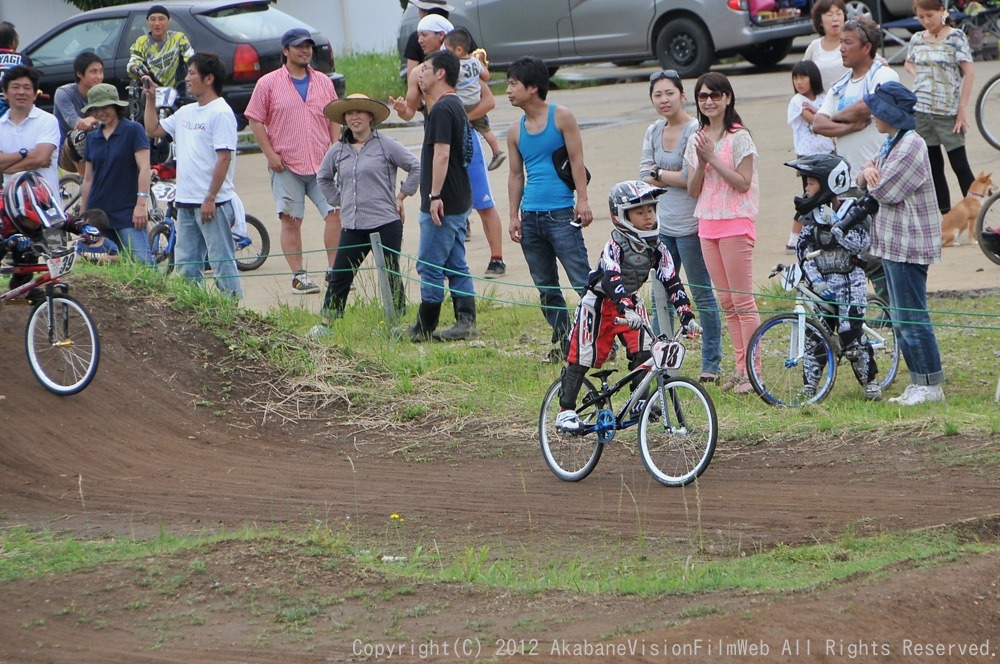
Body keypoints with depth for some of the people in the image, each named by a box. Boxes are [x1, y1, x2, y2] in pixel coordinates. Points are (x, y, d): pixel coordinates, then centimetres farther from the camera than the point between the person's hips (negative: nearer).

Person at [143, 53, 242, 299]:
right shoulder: (186, 112, 15)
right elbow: (153, 130, 24)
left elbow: (224, 157, -17)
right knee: (185, 266, 11)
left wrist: (210, 199, -20)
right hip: (186, 202, 9)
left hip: (212, 203, -9)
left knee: (221, 261, -7)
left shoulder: (220, 113, -11)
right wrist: (150, 99, 14)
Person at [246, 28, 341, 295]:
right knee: (291, 220, -2)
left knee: (335, 212, -6)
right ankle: (299, 275, 3)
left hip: (322, 163, 3)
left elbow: (334, 120, 18)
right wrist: (270, 154, -6)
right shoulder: (268, 84, 2)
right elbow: (255, 122, 2)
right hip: (286, 165, -3)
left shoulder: (323, 82, 14)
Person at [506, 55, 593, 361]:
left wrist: (583, 200, -11)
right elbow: (516, 175, 15)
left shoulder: (561, 117, -1)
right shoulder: (515, 131, 12)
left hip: (561, 215, -6)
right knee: (545, 287, 8)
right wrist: (514, 215, 9)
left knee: (583, 282, -9)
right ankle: (563, 341, 16)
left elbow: (576, 160, -4)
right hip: (530, 218, 6)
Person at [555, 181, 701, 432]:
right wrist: (626, 310, -54)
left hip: (630, 302, 5)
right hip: (600, 303, -5)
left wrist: (687, 316, -19)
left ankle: (640, 402, 3)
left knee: (642, 353, -10)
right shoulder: (615, 246, -26)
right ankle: (565, 411, 3)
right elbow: (611, 280, -39)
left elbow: (671, 282, -10)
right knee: (583, 357, -4)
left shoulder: (656, 248, -10)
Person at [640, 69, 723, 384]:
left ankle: (712, 364, 6)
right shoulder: (653, 132, 11)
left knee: (703, 294, 0)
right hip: (662, 225, 7)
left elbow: (694, 177, -19)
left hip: (690, 225, -7)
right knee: (660, 295, 10)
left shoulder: (696, 131, -12)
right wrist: (675, 178, -10)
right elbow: (645, 175, 5)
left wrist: (659, 174, -7)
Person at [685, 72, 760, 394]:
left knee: (743, 301, -7)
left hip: (736, 222, -7)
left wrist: (712, 157, -17)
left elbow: (743, 183, -15)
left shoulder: (739, 137, -7)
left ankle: (753, 371, -4)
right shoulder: (697, 139, 12)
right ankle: (740, 368, 13)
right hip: (707, 223, 7)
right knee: (726, 301, 8)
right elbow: (693, 189, 9)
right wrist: (700, 162, -8)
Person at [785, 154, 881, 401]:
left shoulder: (853, 211, -5)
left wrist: (834, 223, -22)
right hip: (821, 284, 4)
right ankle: (809, 385, 8)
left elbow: (860, 243, -16)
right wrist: (815, 280, -8)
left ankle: (870, 381, 2)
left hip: (849, 281, -4)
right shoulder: (811, 215, 8)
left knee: (851, 333, -10)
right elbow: (804, 251, 4)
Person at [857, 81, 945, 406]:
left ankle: (930, 385, -1)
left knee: (911, 317, -7)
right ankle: (918, 381, 19)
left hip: (908, 242, -10)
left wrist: (872, 175, 1)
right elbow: (864, 182, 16)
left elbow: (883, 191, -20)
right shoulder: (892, 143, 15)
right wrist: (868, 171, -7)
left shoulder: (910, 146, -17)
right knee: (901, 318, 14)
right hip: (894, 242, 10)